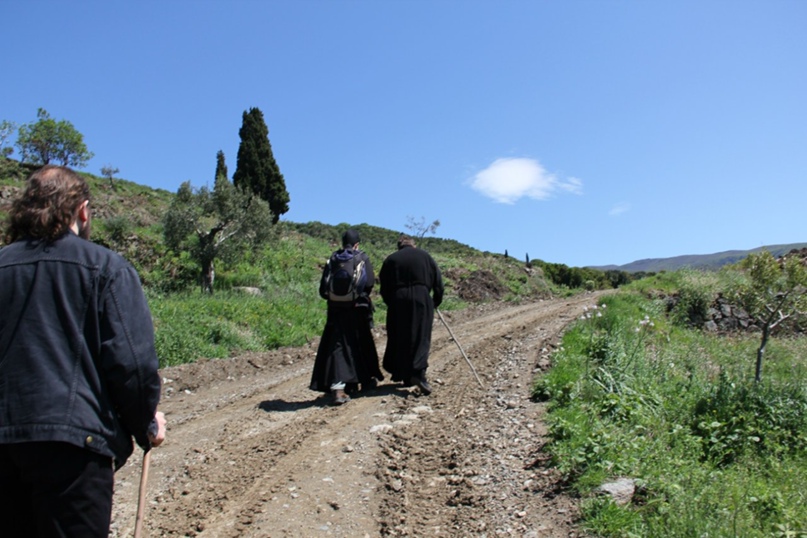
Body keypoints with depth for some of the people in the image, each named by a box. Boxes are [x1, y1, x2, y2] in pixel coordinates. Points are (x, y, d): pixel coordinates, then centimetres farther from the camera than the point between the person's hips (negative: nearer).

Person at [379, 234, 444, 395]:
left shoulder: (390, 259, 11)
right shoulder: (425, 256, 10)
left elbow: (384, 287, 9)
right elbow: (438, 281, 8)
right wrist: (436, 301, 16)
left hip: (398, 302, 1)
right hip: (421, 299, -1)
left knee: (399, 339, 10)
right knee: (421, 338, 1)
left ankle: (405, 376, 13)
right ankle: (418, 372, -16)